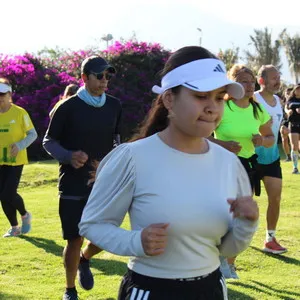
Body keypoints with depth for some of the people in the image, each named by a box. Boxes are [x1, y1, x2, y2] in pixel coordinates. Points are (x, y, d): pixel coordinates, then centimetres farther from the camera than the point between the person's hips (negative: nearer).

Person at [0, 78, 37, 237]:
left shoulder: (19, 113, -9)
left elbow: (33, 134, -6)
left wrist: (19, 146, -22)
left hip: (16, 160, -5)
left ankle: (25, 215, 17)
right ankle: (14, 227, 22)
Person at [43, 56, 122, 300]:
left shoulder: (114, 106, 4)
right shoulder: (69, 107, -9)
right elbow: (49, 141, -4)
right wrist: (69, 156, -21)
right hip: (73, 186, -4)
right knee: (75, 240, -1)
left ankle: (84, 260, 38)